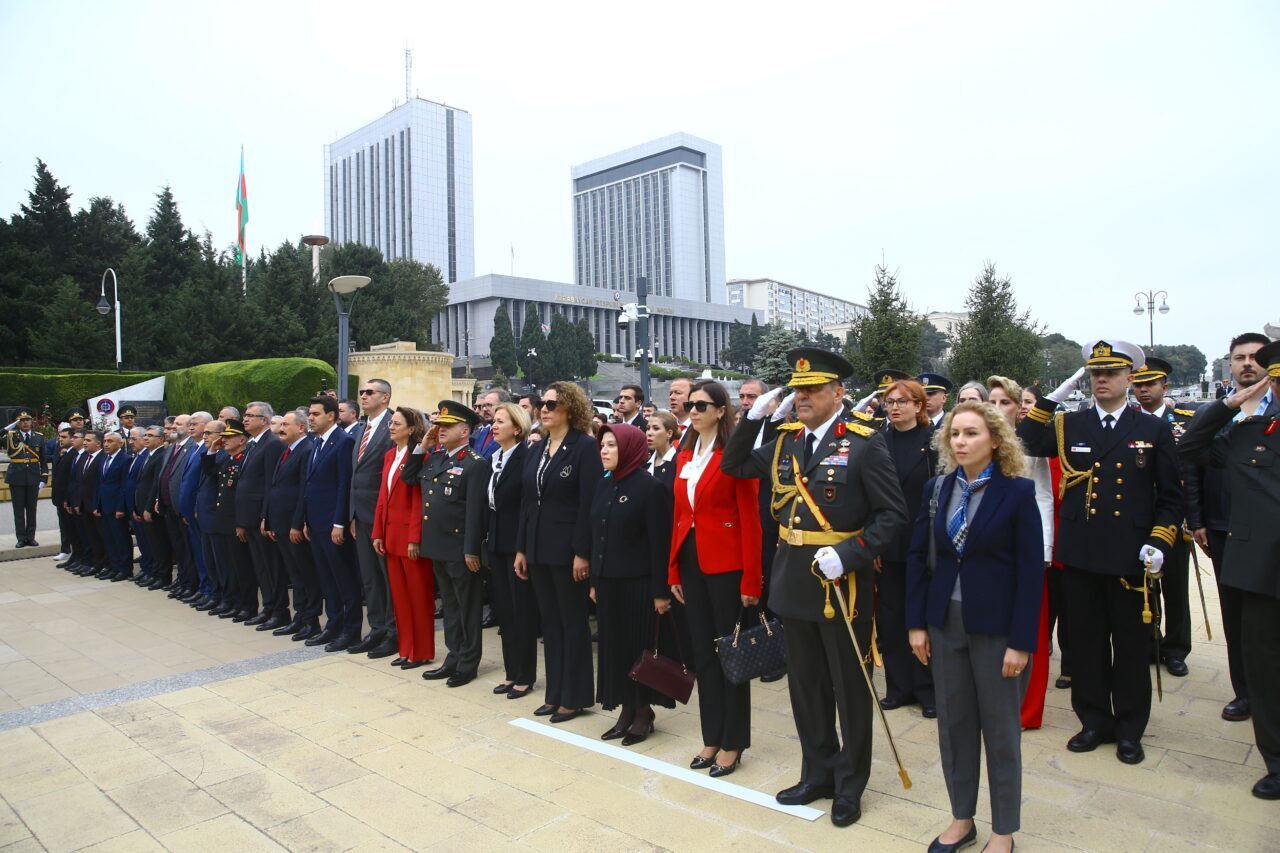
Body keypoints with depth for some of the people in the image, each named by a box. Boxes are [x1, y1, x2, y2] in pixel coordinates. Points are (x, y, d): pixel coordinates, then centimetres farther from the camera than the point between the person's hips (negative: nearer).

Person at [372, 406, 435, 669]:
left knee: (418, 594, 4)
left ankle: (421, 652, 14)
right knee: (399, 594, 13)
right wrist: (378, 533, 9)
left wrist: (415, 539, -19)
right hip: (391, 534, 8)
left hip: (411, 535, -8)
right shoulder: (389, 455, 12)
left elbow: (419, 500, -16)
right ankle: (405, 649, 23)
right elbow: (383, 496, 12)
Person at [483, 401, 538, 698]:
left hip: (519, 543, -8)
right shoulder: (493, 459, 10)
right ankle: (511, 672, 25)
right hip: (496, 543, 8)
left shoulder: (527, 458, -13)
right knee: (503, 608, 13)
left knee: (523, 609, 3)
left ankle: (525, 676, 15)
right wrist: (488, 539, 8)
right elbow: (491, 502, 13)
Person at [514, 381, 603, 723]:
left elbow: (588, 504, -15)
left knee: (573, 622, 5)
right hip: (538, 549, 7)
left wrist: (582, 552, -18)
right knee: (550, 622, 14)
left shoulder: (584, 447, -10)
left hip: (567, 549, -7)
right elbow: (527, 500, 11)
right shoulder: (539, 448, 11)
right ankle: (555, 693, 25)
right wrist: (521, 548, 9)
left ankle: (574, 697, 17)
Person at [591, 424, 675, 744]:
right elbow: (596, 535, 12)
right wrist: (594, 581, 12)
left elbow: (660, 543, -14)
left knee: (639, 646, 4)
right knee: (614, 645, 11)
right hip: (608, 581, 7)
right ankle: (627, 710, 24)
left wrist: (660, 591, -15)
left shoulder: (650, 487, -12)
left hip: (638, 583, -7)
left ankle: (644, 712, 20)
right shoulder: (604, 485, 8)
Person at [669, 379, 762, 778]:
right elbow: (679, 515, 11)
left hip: (726, 564, -6)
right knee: (702, 651, 14)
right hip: (691, 561, 7)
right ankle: (711, 738, 28)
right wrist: (673, 570, 9)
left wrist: (751, 580, -15)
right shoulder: (684, 456, 10)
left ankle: (732, 743, 21)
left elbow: (750, 520, -12)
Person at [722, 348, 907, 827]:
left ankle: (850, 785, 28)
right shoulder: (786, 440, 7)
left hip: (842, 582, -6)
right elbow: (735, 467, 15)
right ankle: (818, 773, 35)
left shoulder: (865, 443, -12)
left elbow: (892, 514, -13)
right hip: (794, 580, 6)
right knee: (806, 686, 17)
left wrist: (848, 554, -23)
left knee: (849, 688, 10)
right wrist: (754, 418, 2)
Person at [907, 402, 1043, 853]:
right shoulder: (937, 488, 3)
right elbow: (919, 557, 5)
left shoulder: (1018, 491, -9)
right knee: (953, 723, 13)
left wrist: (1021, 642, -13)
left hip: (996, 626, -4)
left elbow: (1031, 570, -10)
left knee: (1001, 728, 10)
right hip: (945, 623, 4)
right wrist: (917, 623, 1)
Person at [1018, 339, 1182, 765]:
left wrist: (1159, 542, -8)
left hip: (1131, 556, -1)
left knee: (1131, 645, 10)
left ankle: (1130, 730, 25)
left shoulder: (1154, 430, 3)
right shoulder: (1068, 425, 6)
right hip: (1080, 554, 2)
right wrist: (1052, 398, -7)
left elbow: (1171, 496, 5)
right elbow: (1023, 445, -6)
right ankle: (1094, 722, 26)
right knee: (1086, 644, 11)